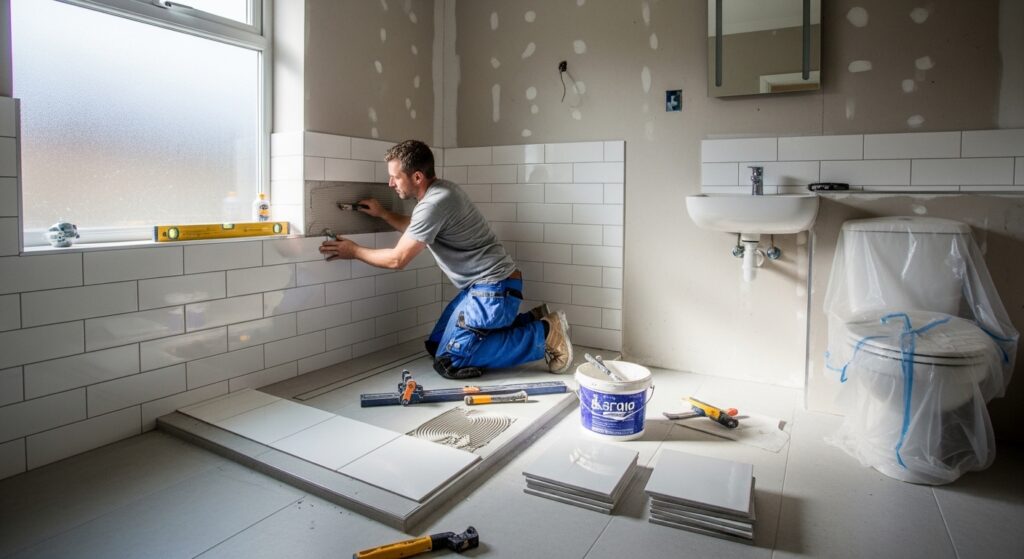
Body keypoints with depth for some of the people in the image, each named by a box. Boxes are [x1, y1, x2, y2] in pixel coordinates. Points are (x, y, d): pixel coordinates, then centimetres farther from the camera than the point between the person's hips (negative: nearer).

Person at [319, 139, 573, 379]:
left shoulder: (435, 203, -20)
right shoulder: (440, 189, 10)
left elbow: (397, 259, -13)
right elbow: (414, 229, 31)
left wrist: (354, 251, 1)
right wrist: (382, 214, 20)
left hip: (494, 288, -10)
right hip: (483, 286, 10)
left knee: (449, 363, -13)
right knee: (435, 346, 14)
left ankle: (542, 335, -7)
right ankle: (530, 321, 13)